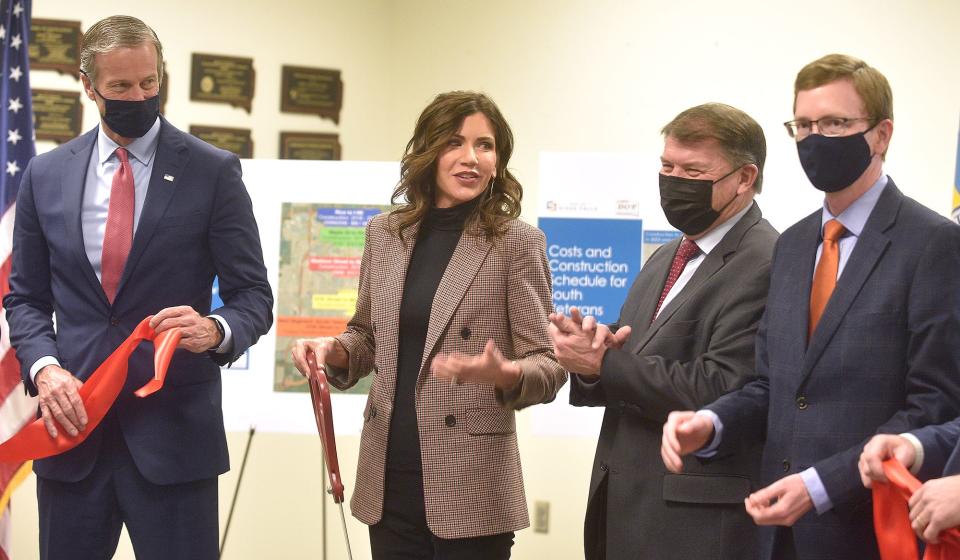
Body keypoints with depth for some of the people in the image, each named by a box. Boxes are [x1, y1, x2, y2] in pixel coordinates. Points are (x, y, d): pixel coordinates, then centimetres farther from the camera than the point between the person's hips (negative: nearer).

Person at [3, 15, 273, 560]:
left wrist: (216, 330, -23)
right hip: (72, 419, 3)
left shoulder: (213, 172, 0)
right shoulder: (46, 175, 8)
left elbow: (253, 296, 0)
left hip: (174, 430, -3)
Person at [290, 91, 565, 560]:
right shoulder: (385, 234, 7)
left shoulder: (517, 242, -6)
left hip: (470, 485, -4)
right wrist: (334, 351, -2)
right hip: (388, 479, 4)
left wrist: (504, 374, -27)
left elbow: (549, 366, -7)